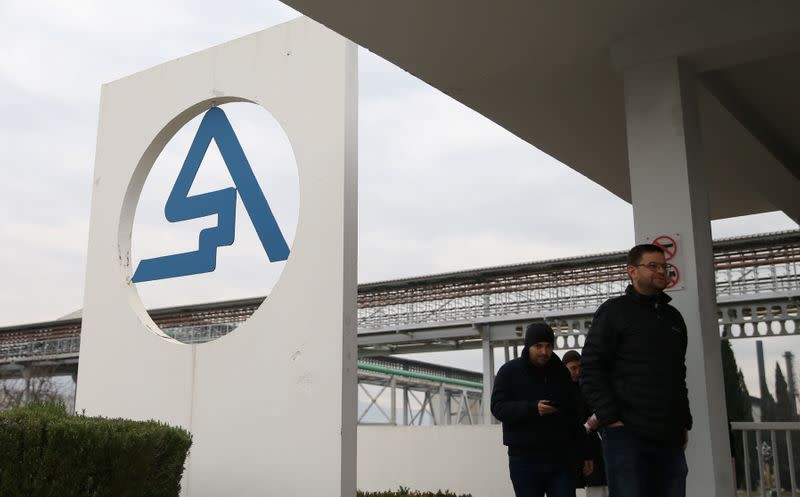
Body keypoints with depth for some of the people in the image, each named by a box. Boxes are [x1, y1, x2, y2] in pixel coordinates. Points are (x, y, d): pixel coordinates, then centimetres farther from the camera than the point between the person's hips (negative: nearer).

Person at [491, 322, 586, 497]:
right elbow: (498, 407, -9)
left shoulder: (562, 372, 11)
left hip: (561, 457, 3)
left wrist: (582, 452, 12)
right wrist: (532, 409, -23)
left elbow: (574, 414, 17)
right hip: (525, 459, -2)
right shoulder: (510, 371, 0)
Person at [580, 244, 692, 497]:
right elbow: (590, 369, -8)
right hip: (627, 434, -6)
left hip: (669, 438, 6)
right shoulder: (614, 311, -1)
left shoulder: (673, 317, 19)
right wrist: (610, 418, -14)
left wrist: (684, 422, 16)